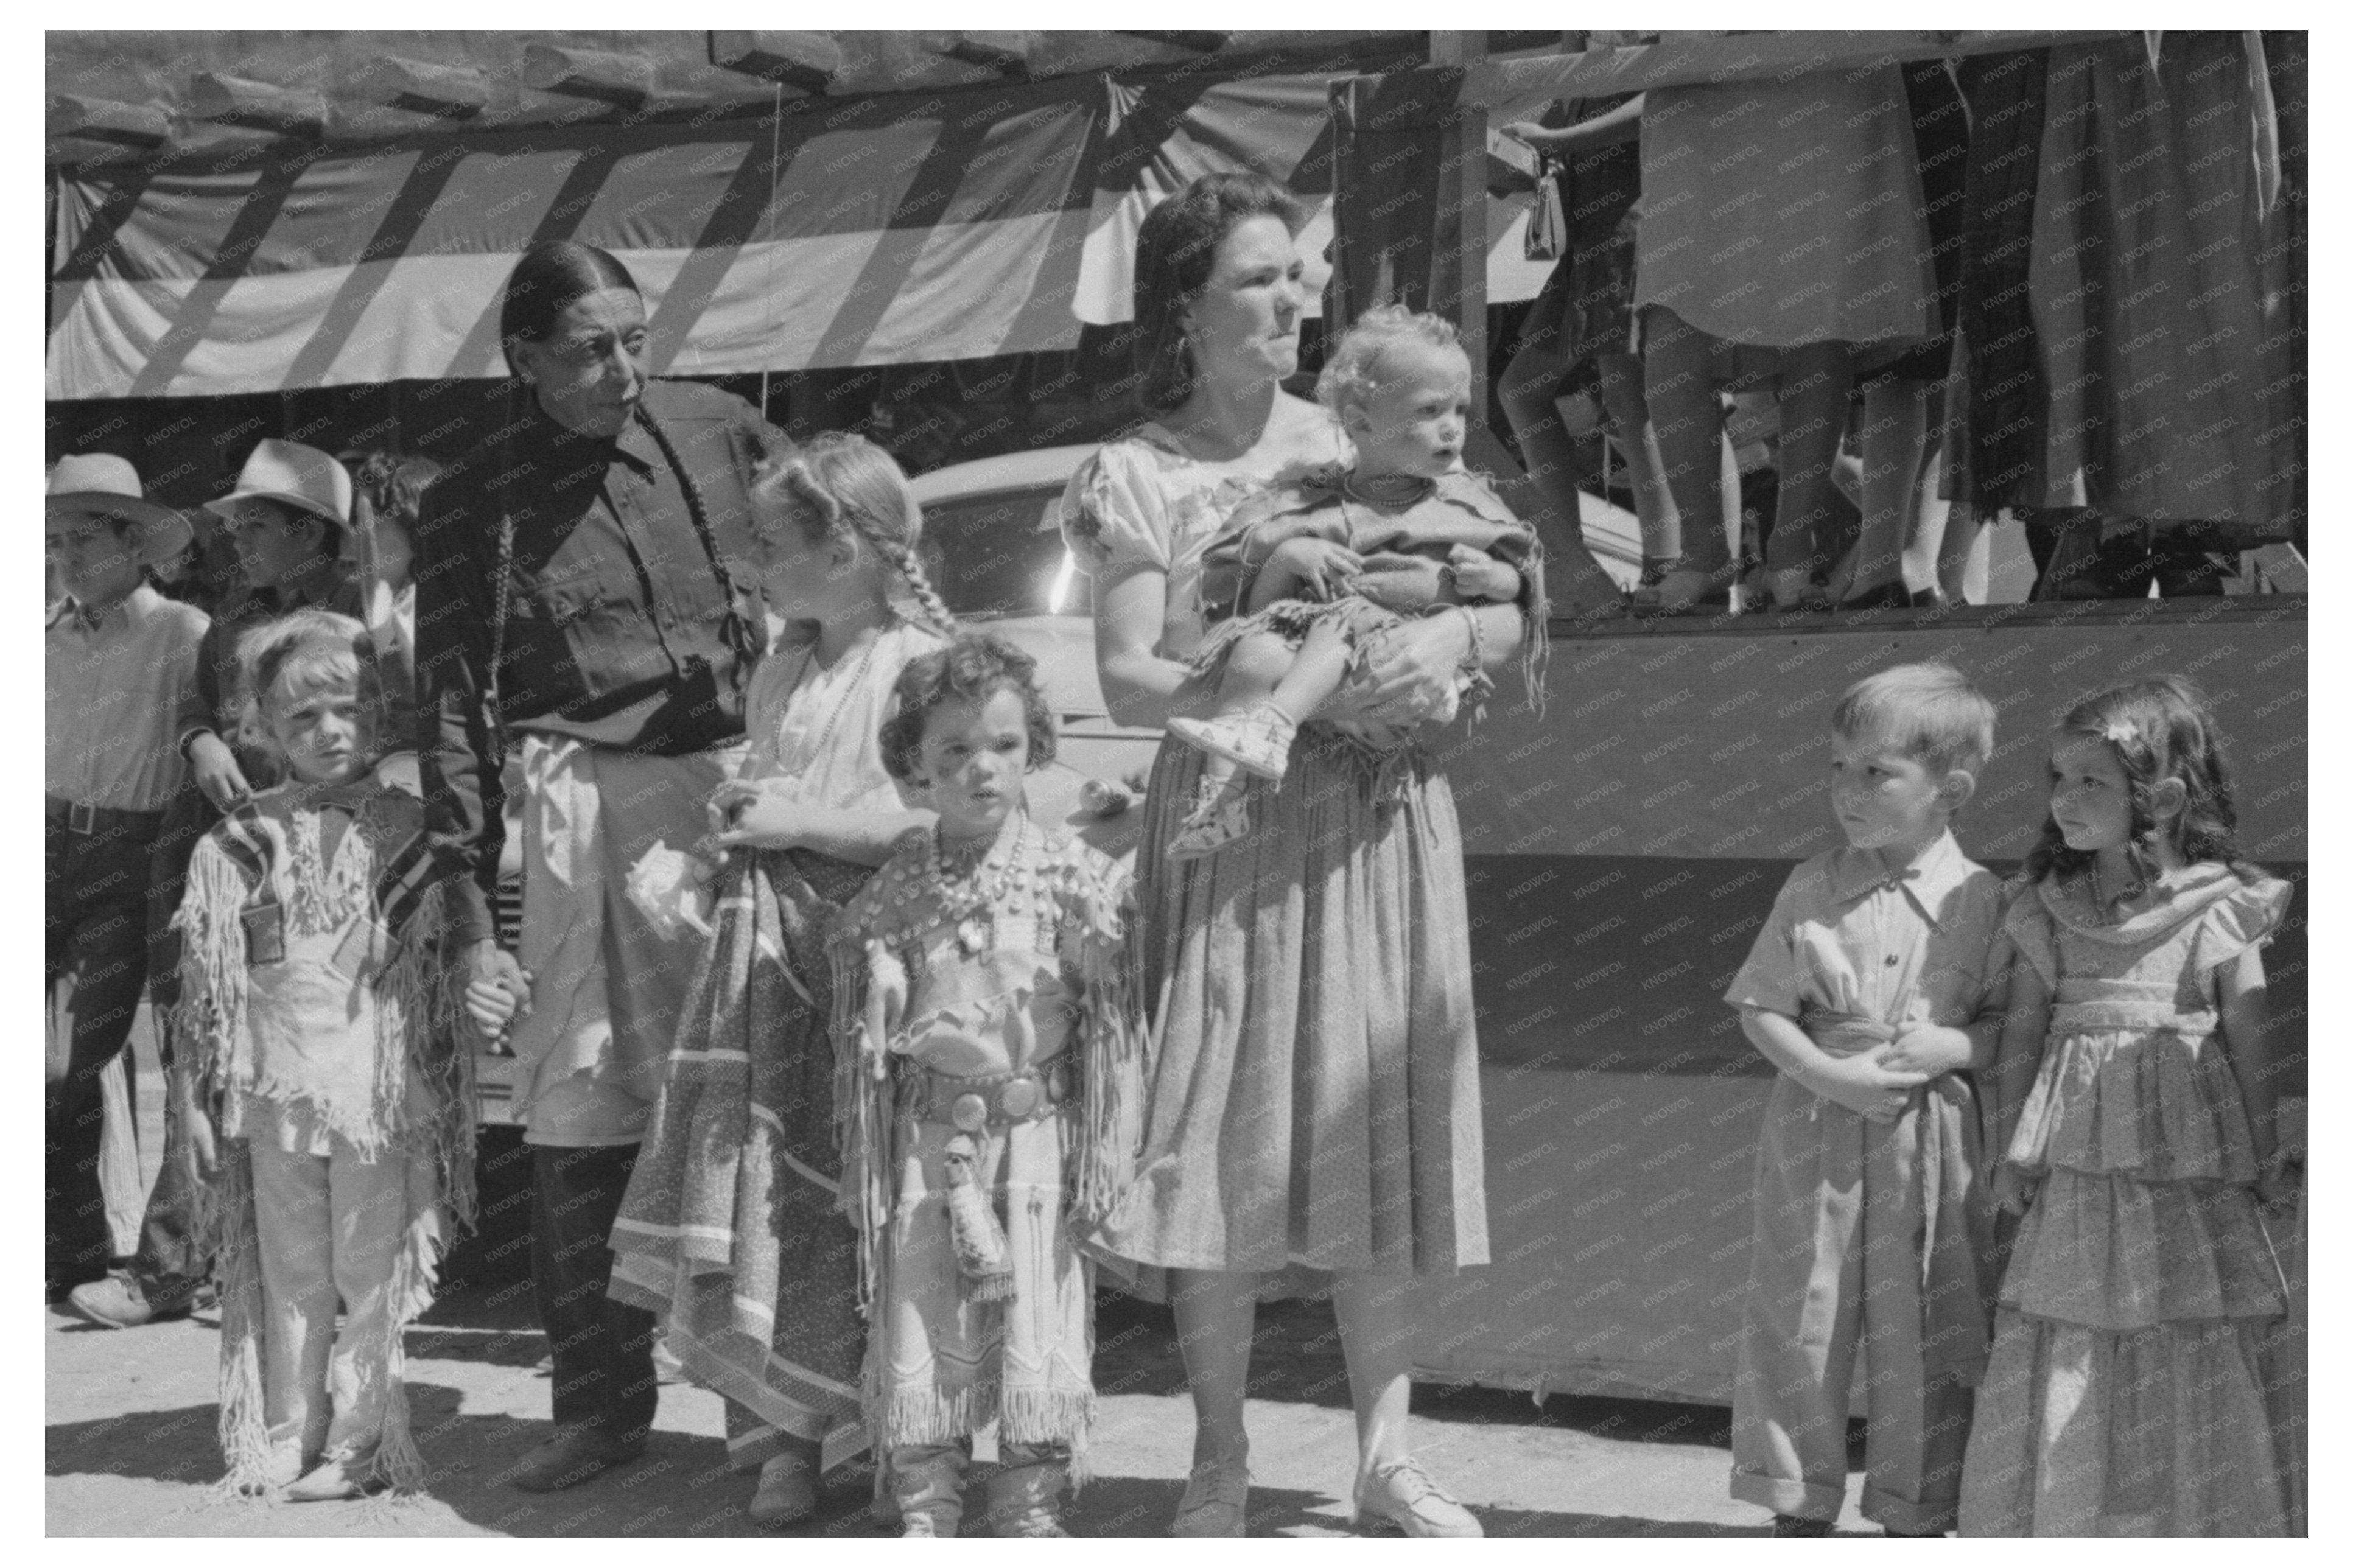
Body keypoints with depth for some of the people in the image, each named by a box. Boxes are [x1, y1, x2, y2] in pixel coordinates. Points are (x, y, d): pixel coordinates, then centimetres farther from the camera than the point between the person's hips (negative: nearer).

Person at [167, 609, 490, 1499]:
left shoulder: (411, 834, 0)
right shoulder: (235, 845, 6)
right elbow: (206, 984, 8)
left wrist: (481, 992, -13)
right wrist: (206, 1097, 6)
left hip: (382, 1092, -3)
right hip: (276, 1095, 3)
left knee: (374, 1276, 1)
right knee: (290, 1277, 12)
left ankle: (359, 1446, 10)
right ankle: (287, 1443, 21)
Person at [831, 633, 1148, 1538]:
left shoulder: (1077, 879, -5)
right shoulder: (892, 895, 2)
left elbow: (1114, 1027, -3)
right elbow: (866, 1043, 8)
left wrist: (1109, 1153, -6)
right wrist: (864, 1170, 7)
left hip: (1036, 1132, -2)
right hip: (929, 1135, 2)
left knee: (1037, 1319, 2)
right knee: (917, 1320, 5)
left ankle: (1030, 1507, 15)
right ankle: (925, 1511, 16)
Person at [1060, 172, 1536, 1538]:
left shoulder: (1359, 441, 9)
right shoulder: (1141, 477, 1)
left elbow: (1516, 615, 9)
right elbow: (1131, 681, -9)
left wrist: (1453, 638, -14)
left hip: (1383, 823, 3)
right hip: (1235, 824, -2)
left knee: (1377, 1127, 5)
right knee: (1225, 1132, -3)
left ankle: (1387, 1448, 15)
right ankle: (1221, 1457, 9)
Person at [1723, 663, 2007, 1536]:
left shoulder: (1979, 900, -3)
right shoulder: (1813, 889, 0)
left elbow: (2014, 1021, 4)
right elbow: (1761, 1008, 1)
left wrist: (1955, 1047, -16)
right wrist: (1828, 1076, -14)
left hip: (1932, 1150, -1)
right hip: (1817, 1137, 1)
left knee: (1923, 1342, 7)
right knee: (1800, 1326, 7)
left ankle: (1914, 1521, 22)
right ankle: (1800, 1515, 21)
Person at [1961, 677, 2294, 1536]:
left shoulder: (2218, 911, -3)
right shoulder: (2048, 909, 5)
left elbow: (2250, 1039, 2)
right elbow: (2022, 1030, 10)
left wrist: (2266, 1158, 6)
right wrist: (2012, 1148, 5)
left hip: (2186, 1175, -2)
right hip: (2073, 1174, 3)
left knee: (2189, 1366, 3)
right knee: (2057, 1360, 3)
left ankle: (2196, 1531, 13)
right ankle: (2059, 1527, 13)